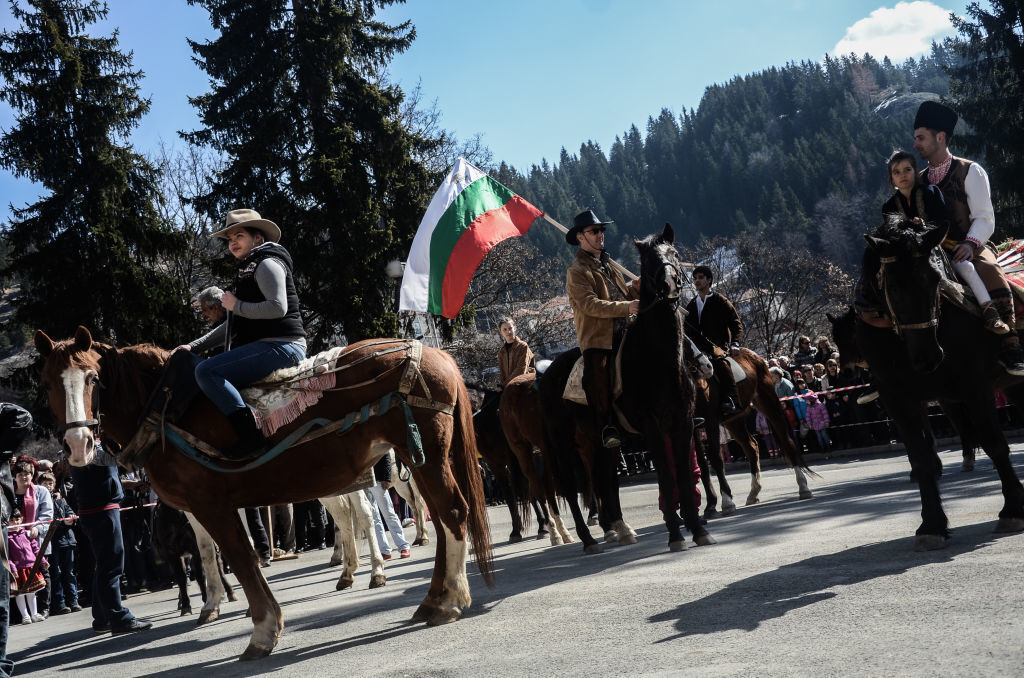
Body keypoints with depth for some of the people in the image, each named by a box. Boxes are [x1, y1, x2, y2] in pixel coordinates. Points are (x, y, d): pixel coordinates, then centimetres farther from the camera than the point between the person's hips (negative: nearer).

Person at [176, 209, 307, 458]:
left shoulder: (267, 263, -4)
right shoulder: (249, 271, 28)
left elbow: (278, 307, -21)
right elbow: (232, 326, 30)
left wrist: (236, 305, -9)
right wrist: (195, 346, 22)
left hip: (280, 346, -11)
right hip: (270, 347, 11)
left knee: (206, 371, -23)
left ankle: (250, 436, -34)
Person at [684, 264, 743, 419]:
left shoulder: (721, 302, 8)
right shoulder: (691, 305, 22)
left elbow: (736, 324, 6)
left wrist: (735, 344, -9)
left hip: (718, 344, -5)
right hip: (698, 345, 5)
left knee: (718, 358, -36)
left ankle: (730, 401, -41)